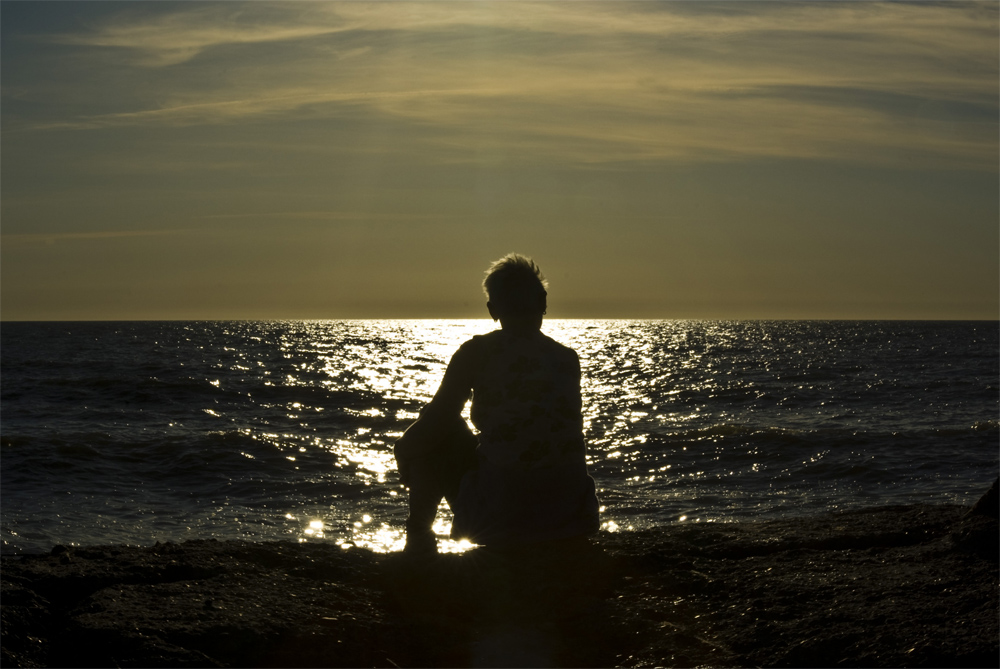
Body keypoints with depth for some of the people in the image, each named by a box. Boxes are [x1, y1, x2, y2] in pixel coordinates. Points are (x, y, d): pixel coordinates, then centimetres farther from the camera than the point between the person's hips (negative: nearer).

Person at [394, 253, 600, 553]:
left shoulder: (476, 352, -2)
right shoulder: (568, 359, 8)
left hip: (496, 520, -4)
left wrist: (405, 446, 18)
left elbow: (438, 422, -5)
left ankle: (419, 534, 28)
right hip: (570, 514, 4)